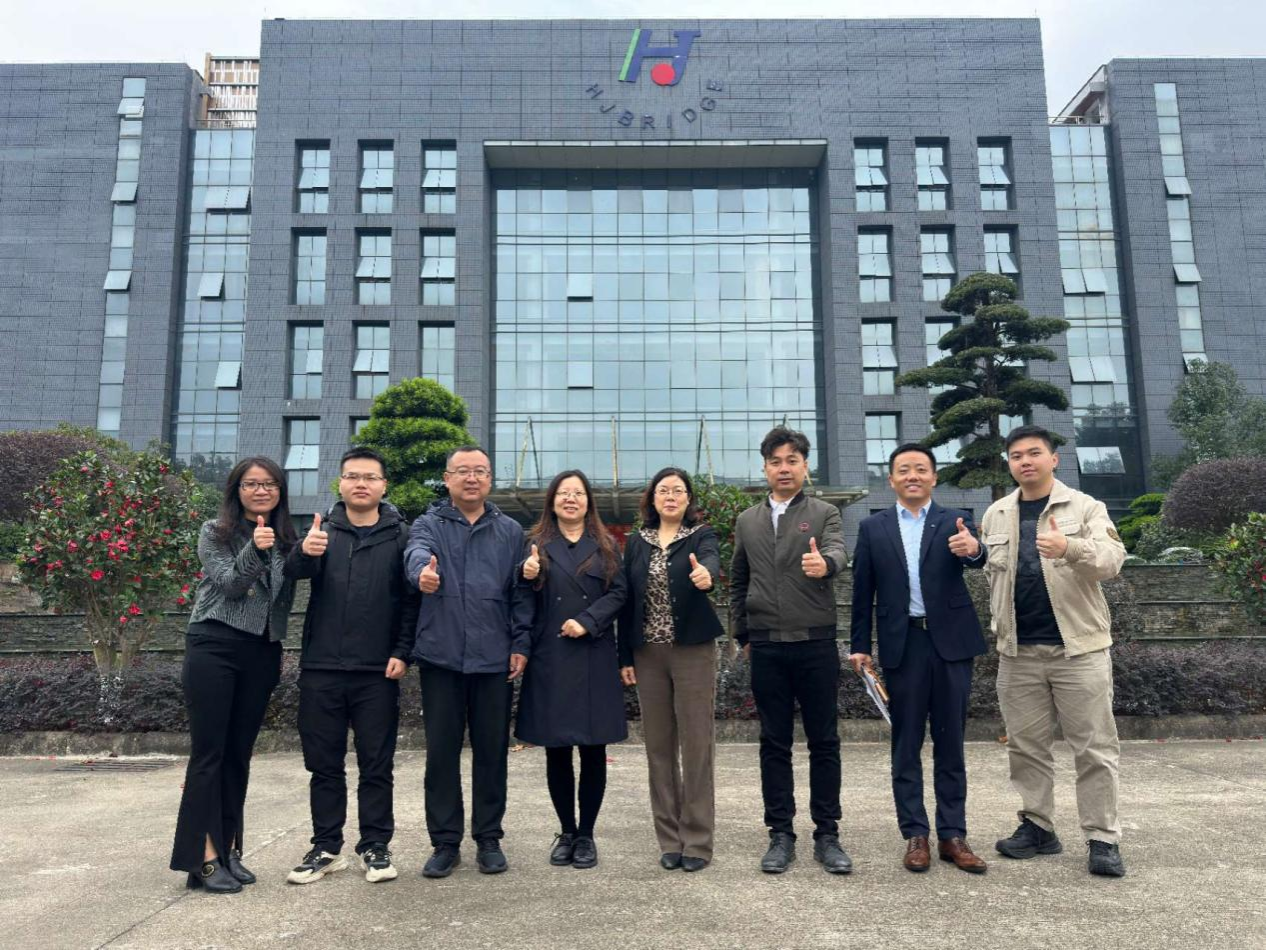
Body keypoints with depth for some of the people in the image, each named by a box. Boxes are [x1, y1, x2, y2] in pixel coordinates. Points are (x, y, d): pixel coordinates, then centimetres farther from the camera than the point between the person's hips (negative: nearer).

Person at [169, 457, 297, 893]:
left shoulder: (285, 538, 12)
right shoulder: (215, 532, 1)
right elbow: (228, 584, -13)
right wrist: (254, 550, -27)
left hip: (261, 655, 4)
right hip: (214, 649, -4)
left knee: (238, 755, 9)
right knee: (209, 753, -4)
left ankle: (228, 850, 16)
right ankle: (203, 858, -1)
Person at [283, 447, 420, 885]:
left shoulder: (400, 535, 2)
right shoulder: (322, 530, 6)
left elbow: (412, 599, -1)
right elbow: (293, 571, -13)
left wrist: (402, 652, -10)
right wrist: (305, 553, -36)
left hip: (377, 671, -2)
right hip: (321, 668, 2)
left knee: (376, 765, 7)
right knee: (324, 764, 11)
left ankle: (375, 846, 19)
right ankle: (326, 848, 23)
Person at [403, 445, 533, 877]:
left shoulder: (510, 532, 9)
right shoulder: (429, 525, 5)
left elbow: (520, 593, 7)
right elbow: (416, 552, -19)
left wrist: (521, 643, -2)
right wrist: (423, 570, -42)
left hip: (495, 659, 1)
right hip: (441, 657, -1)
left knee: (492, 752, 8)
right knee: (441, 753, 6)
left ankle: (489, 838, 22)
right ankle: (445, 842, 19)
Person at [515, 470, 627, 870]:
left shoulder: (605, 545, 10)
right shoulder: (537, 543, 9)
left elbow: (617, 593, 1)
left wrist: (587, 622, -13)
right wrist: (529, 578, -15)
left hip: (594, 658, 0)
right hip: (549, 659, 0)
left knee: (593, 750, 3)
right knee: (556, 750, 6)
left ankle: (586, 834, 16)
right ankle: (566, 832, 20)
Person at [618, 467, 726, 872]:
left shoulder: (701, 535, 0)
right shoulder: (636, 542, 9)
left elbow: (711, 560, -23)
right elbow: (627, 600, 8)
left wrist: (705, 573, -47)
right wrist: (625, 656, 5)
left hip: (693, 650, -3)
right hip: (648, 653, 3)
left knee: (697, 744, -1)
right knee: (658, 746, 7)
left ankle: (697, 841, 11)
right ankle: (669, 839, 19)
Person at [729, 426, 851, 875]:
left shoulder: (824, 513, 2)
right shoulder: (747, 521, 11)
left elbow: (837, 553, -18)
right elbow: (737, 583, 17)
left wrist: (824, 563, -41)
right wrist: (743, 635, 12)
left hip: (816, 644, -2)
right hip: (766, 648, 2)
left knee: (824, 742, 5)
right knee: (774, 744, 8)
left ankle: (827, 835, 17)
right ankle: (781, 835, 18)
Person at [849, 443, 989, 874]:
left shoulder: (955, 521, 4)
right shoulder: (873, 527, 6)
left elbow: (978, 559, -16)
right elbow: (862, 592, 5)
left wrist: (973, 548, -40)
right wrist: (860, 646, 1)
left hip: (950, 642, 0)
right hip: (901, 645, 0)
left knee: (951, 742, 8)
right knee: (906, 744, 6)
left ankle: (953, 835, 16)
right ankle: (915, 835, 14)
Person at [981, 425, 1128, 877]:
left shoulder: (1085, 508, -1)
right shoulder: (996, 515, 11)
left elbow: (1112, 560, -15)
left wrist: (1071, 548, -34)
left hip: (1079, 647, -3)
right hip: (1018, 652, 4)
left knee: (1095, 747, 1)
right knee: (1026, 746, 9)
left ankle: (1103, 839, 10)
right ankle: (1037, 827, 22)